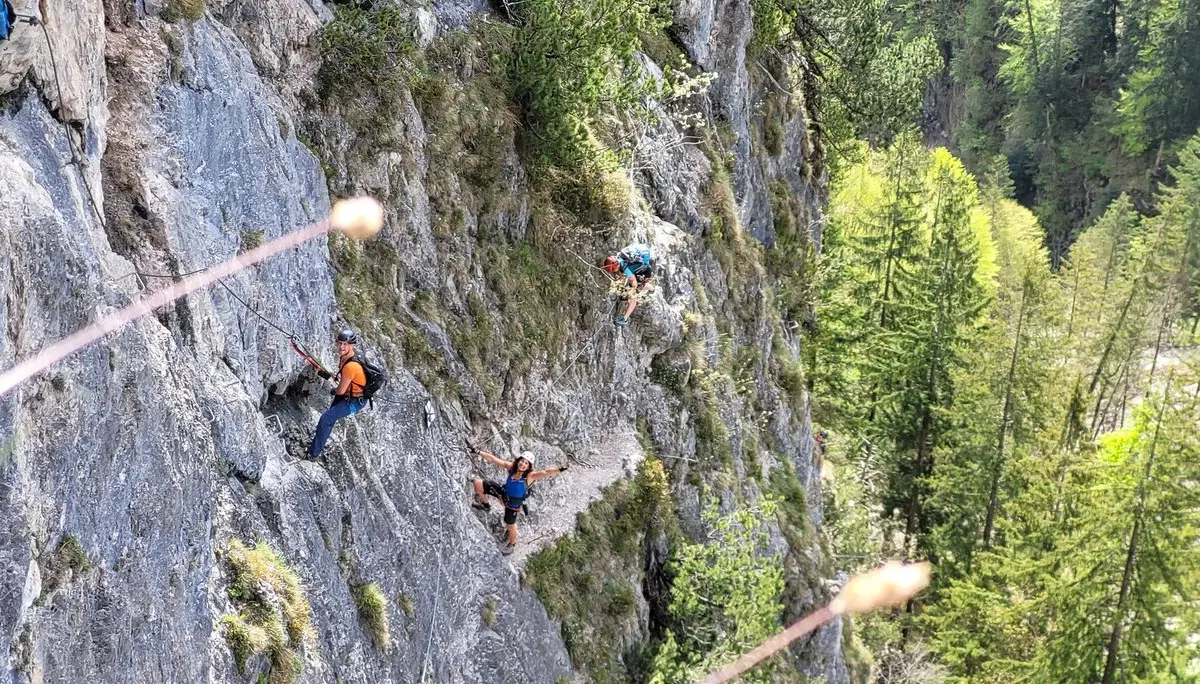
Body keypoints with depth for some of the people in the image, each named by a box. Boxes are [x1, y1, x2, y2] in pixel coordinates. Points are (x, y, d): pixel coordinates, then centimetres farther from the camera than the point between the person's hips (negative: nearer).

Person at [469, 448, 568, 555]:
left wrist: (558, 470, -68)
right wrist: (477, 451, -17)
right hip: (503, 492, 4)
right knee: (477, 484, 0)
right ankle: (486, 505, 29)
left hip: (513, 503, -4)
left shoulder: (530, 475, -32)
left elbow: (545, 473, -50)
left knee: (511, 526, 11)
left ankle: (512, 544, 46)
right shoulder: (511, 466, -21)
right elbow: (492, 458, -16)